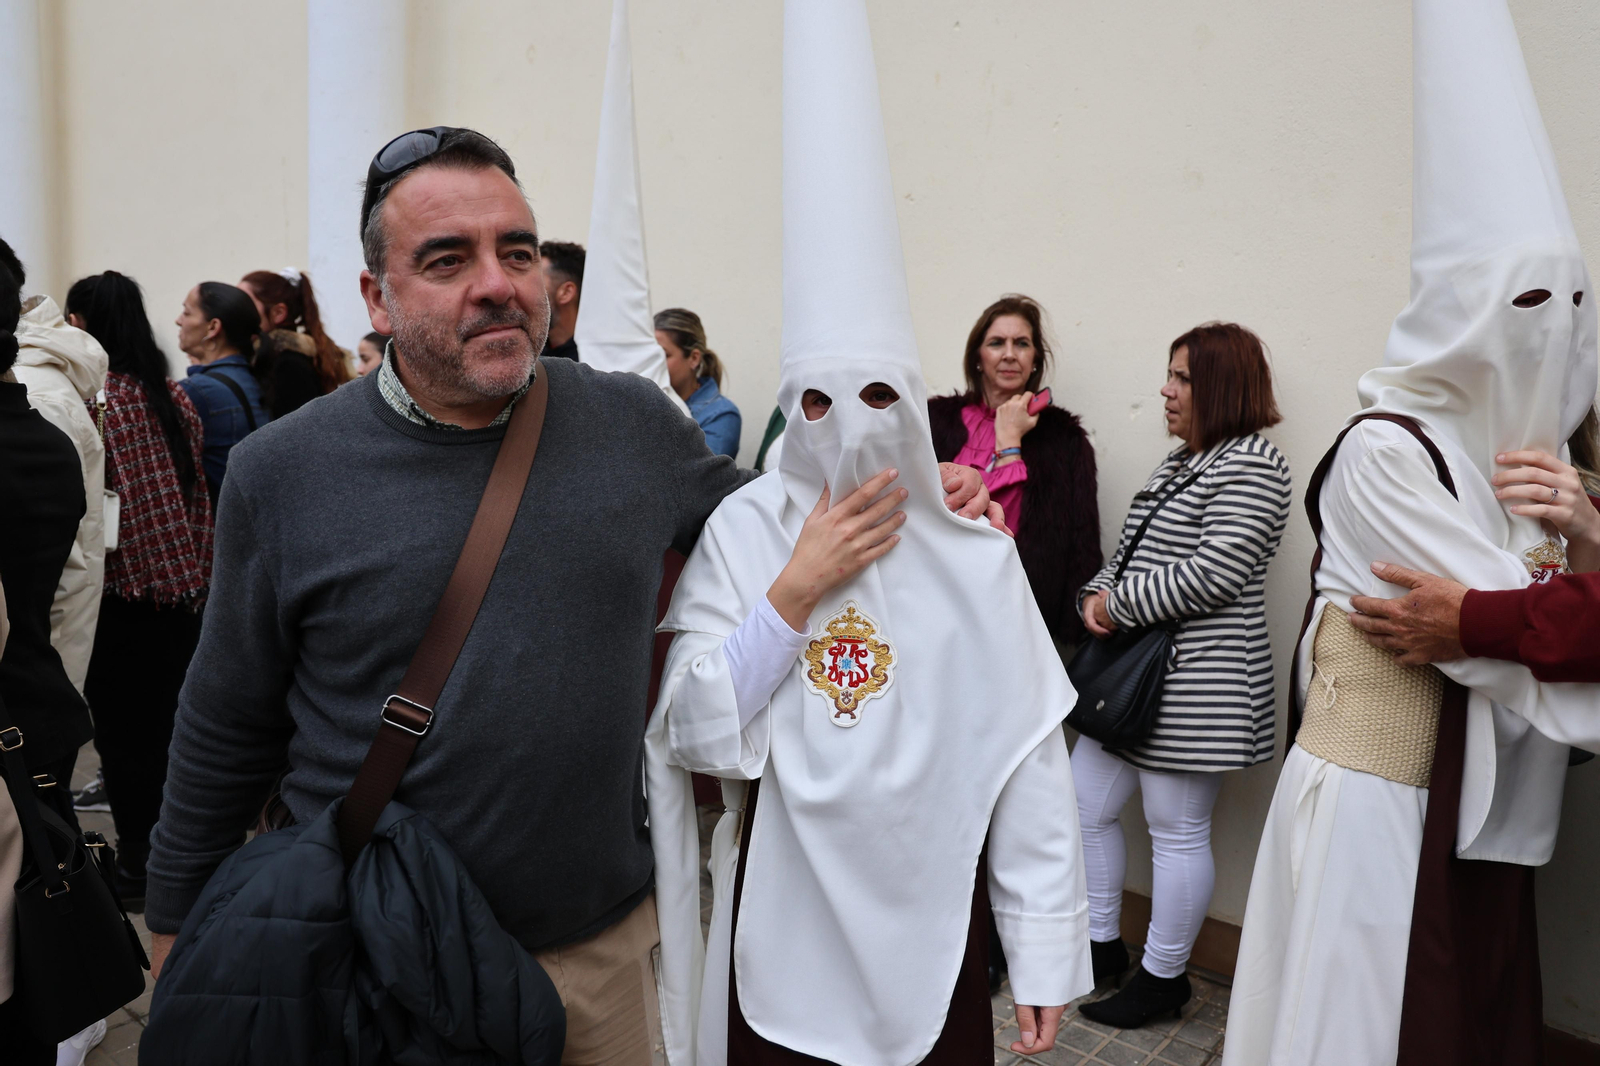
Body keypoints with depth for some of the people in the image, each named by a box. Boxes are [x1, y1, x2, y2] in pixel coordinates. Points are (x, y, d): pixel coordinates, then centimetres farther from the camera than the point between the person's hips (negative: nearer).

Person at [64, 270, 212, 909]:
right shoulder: (175, 396, 5)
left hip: (119, 592, -6)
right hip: (183, 589, 6)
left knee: (120, 733, 7)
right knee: (164, 726, 17)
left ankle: (137, 863, 18)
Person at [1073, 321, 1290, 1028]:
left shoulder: (1250, 464, -12)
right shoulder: (1179, 463, 16)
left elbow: (1214, 573, -22)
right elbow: (1131, 553, 19)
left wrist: (1119, 604, -14)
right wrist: (1098, 595, -1)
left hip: (1195, 682, -9)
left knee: (1177, 831, 3)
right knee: (1085, 805, 12)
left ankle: (1164, 976, 20)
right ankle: (1103, 944, 28)